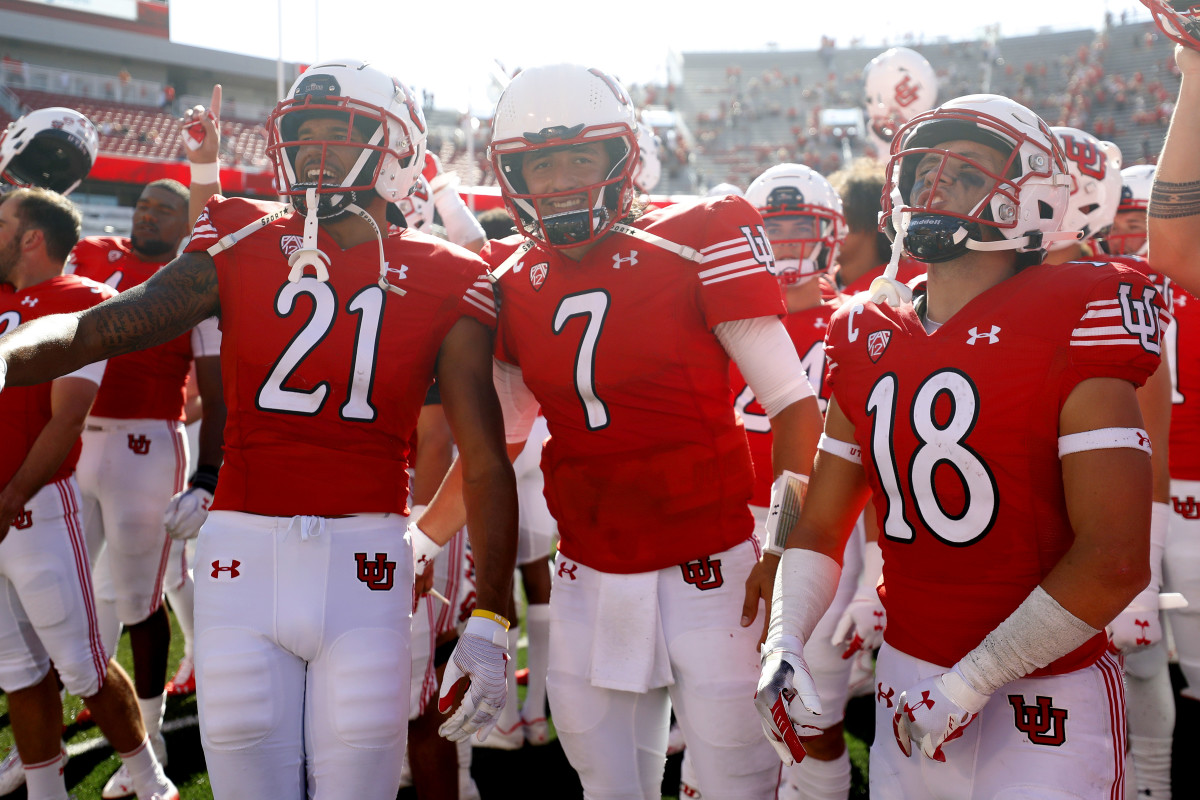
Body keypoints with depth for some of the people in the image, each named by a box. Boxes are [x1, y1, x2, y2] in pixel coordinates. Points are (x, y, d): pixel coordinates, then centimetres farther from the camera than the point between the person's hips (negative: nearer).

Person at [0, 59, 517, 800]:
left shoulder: (441, 285, 0)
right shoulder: (241, 245, 4)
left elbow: (486, 462, -1)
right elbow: (100, 328, -8)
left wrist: (490, 622, -4)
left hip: (365, 561, -1)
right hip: (245, 550, 1)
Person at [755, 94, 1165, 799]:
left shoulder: (1071, 326, -12)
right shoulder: (869, 338, 5)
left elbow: (1115, 561, -18)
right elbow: (820, 526, 11)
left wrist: (968, 685, -17)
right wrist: (783, 646, -4)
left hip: (1042, 699, -5)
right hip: (906, 681, 5)